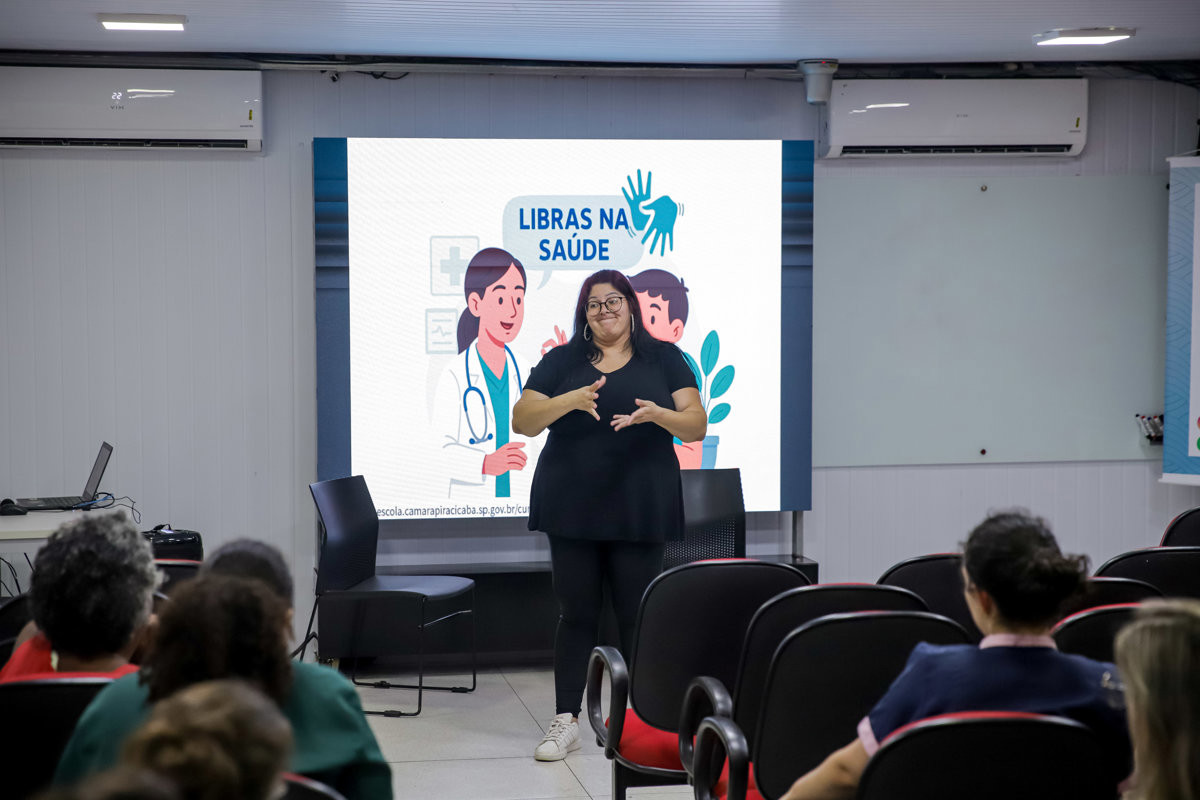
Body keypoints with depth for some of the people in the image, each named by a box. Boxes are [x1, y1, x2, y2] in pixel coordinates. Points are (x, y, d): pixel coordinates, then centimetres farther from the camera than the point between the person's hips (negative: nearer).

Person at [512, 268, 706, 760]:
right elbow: (522, 421, 0)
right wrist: (571, 400, -17)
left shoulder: (663, 359, 8)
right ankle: (565, 721, 10)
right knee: (576, 613, 3)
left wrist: (658, 415, -20)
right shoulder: (561, 361, 9)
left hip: (639, 511, -1)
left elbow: (696, 425, 1)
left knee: (638, 615, 0)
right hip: (572, 508, 1)